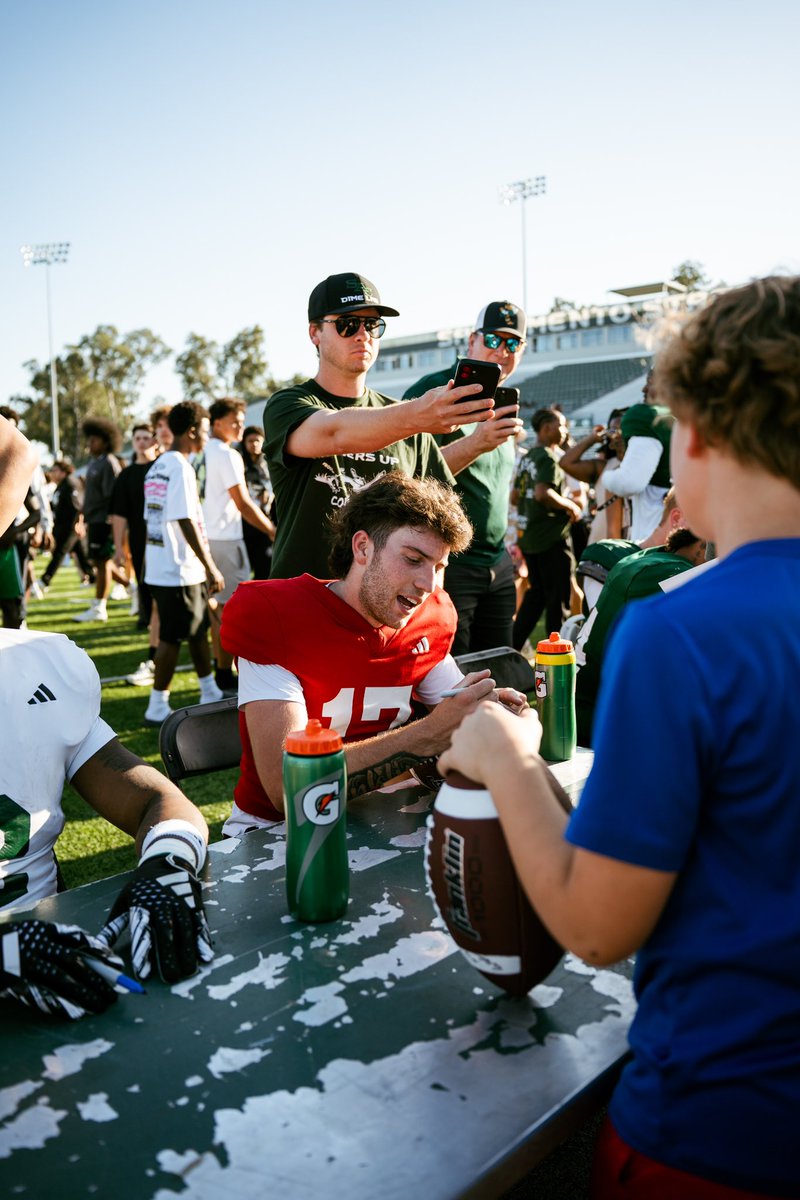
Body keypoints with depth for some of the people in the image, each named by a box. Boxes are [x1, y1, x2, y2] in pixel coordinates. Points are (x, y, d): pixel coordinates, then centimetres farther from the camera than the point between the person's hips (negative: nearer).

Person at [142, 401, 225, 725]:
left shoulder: (156, 467, 14)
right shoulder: (180, 467, -15)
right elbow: (186, 522, -20)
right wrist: (210, 567, -17)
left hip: (159, 566, 9)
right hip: (179, 570, -9)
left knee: (198, 629, 18)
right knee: (172, 637, -2)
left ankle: (210, 693, 29)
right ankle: (157, 708, 5)